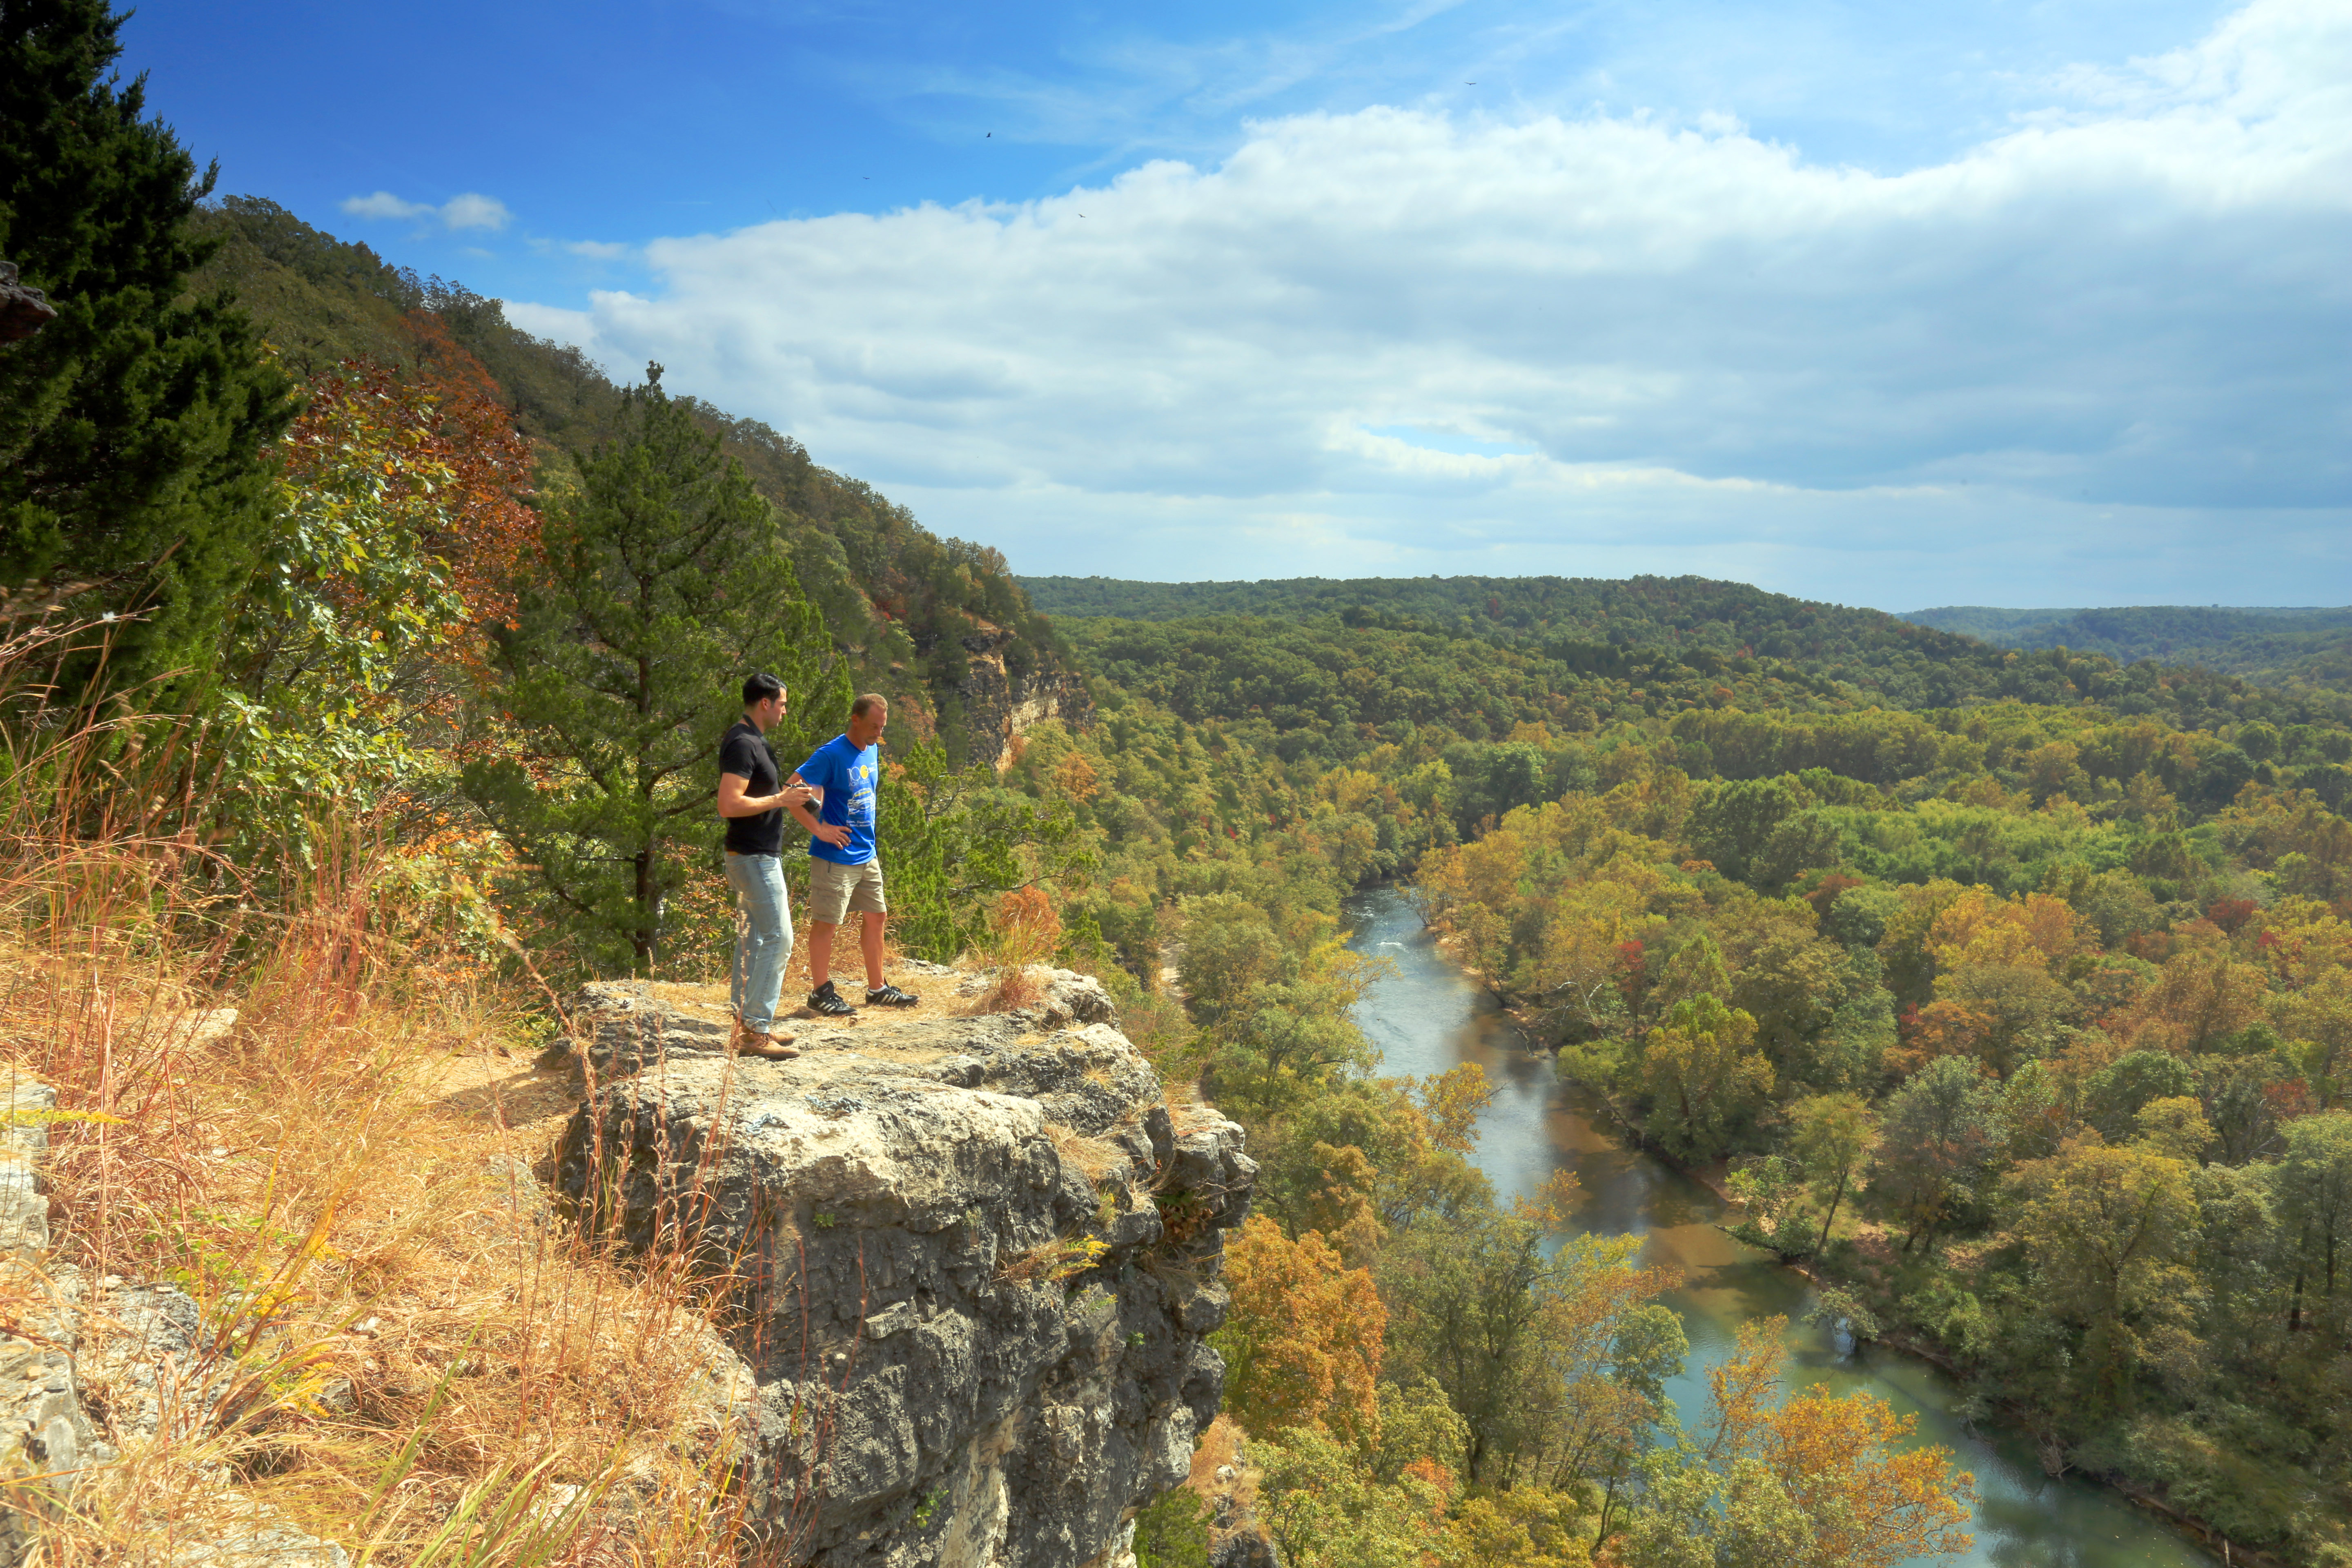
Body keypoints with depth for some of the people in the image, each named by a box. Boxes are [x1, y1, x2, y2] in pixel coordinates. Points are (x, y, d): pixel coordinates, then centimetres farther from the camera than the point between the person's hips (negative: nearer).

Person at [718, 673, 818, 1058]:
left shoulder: (752, 741, 14)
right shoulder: (742, 744, -18)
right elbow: (729, 805, -26)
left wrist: (785, 794, 12)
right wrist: (780, 800, -20)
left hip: (757, 856, 11)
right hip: (755, 857, -11)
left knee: (754, 938, 13)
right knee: (779, 938, -10)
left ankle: (747, 1022, 20)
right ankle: (755, 1032, -7)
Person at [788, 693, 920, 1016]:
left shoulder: (873, 750, 8)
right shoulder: (831, 755, -16)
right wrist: (819, 828, -20)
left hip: (867, 854, 8)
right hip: (835, 857, -8)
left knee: (876, 917, 13)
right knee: (826, 923, 1)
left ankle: (877, 989, 24)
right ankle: (821, 992, 12)